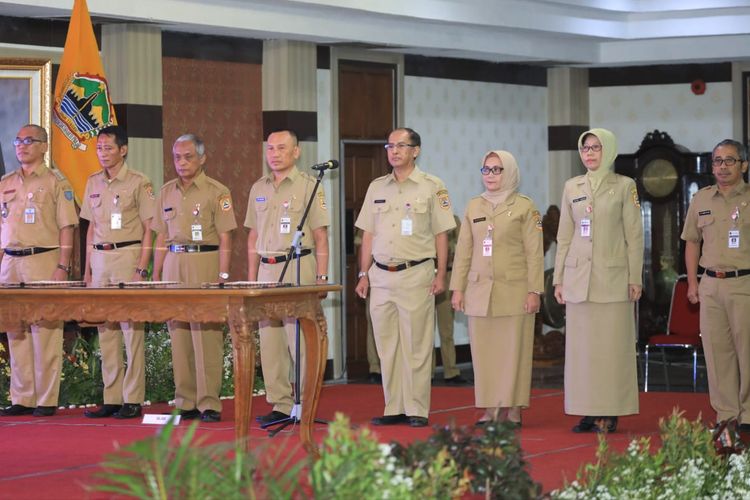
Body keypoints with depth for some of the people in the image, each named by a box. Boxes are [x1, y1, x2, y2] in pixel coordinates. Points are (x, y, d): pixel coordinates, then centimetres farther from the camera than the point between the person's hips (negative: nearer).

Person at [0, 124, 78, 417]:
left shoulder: (55, 183, 0)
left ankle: (47, 400, -1)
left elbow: (66, 227, -4)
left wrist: (63, 267, -12)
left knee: (45, 332, -5)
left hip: (44, 262, -5)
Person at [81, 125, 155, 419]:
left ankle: (133, 400, -2)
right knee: (105, 329, 6)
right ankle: (111, 398, 11)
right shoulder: (93, 183, 13)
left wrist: (141, 270, -13)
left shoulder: (138, 183, -4)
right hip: (100, 258, 6)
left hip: (128, 255, -6)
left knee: (131, 328, -5)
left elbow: (149, 229, -5)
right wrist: (87, 270, 14)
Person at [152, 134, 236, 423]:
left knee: (206, 336, -8)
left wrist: (222, 276, -11)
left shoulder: (217, 192, 0)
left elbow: (225, 238, -4)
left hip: (204, 265, -5)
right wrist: (156, 275, 11)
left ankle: (209, 404, -6)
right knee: (178, 335, 4)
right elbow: (162, 237, 17)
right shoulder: (167, 192, 14)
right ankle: (186, 402, 9)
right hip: (174, 265, 5)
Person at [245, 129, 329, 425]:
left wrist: (321, 278, -9)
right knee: (270, 342, 5)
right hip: (267, 269, 6)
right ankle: (280, 404, 10)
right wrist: (251, 277, 13)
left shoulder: (308, 186, -1)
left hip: (298, 268, -6)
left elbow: (320, 237, -4)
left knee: (301, 341, -7)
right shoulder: (259, 189, 15)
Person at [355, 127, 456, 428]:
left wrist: (440, 275, -6)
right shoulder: (377, 188, 12)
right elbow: (368, 234, 14)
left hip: (415, 275, -5)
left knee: (416, 346, -3)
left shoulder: (432, 187, 0)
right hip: (381, 275, 5)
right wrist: (364, 274, 9)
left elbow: (441, 234, -1)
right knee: (386, 346, 6)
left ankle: (417, 410, 1)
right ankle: (393, 408, 12)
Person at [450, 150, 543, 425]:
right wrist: (457, 288, 5)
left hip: (514, 291, -4)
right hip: (479, 291, 4)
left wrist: (534, 291, -9)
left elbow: (534, 252, -2)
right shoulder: (474, 206, 12)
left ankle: (511, 409, 2)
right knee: (483, 351, 3)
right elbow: (463, 250, 12)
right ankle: (490, 409, 8)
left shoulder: (524, 206, 1)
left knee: (513, 351, -3)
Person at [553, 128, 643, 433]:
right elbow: (564, 236, 13)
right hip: (578, 277, 4)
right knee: (581, 345, 3)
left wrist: (635, 278, -6)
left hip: (613, 278, -3)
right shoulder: (572, 187, 11)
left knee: (613, 345, -2)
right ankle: (588, 411, 8)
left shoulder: (625, 186, 2)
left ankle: (610, 413, 2)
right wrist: (558, 279, 9)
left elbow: (634, 235, 0)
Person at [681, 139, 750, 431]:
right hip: (711, 284, 4)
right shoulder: (701, 200, 12)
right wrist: (692, 281, 12)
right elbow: (692, 242, 19)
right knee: (717, 350, 4)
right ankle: (726, 414, 10)